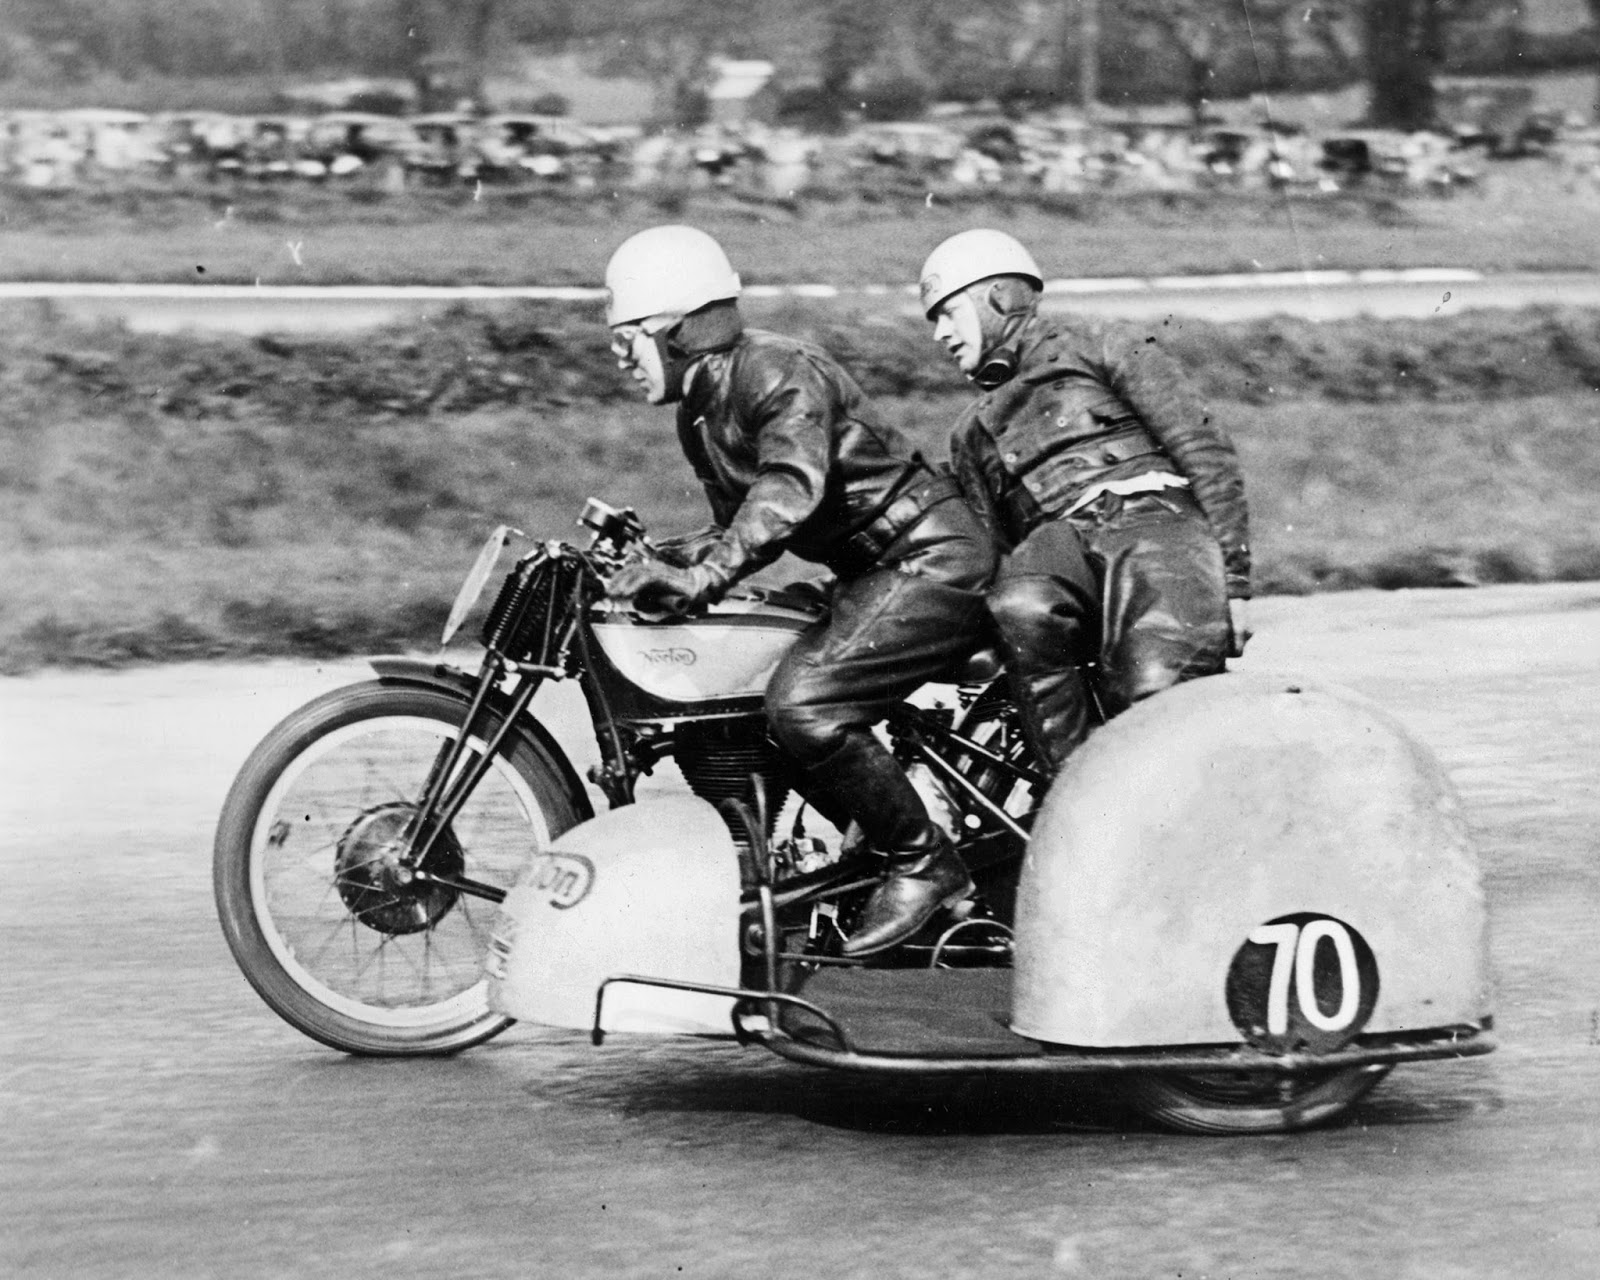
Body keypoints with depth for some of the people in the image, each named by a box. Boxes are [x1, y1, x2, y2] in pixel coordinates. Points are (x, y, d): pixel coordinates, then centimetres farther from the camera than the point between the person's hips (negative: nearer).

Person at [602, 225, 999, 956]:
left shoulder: (777, 374, -17)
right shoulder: (701, 414, 13)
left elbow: (789, 490, -34)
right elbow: (741, 523, 21)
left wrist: (703, 576, -44)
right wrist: (661, 562, 3)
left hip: (932, 558, -11)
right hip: (873, 571, 11)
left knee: (803, 705, -26)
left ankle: (924, 865, -12)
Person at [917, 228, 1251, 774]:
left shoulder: (1097, 346, 16)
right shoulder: (971, 437, 33)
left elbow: (1206, 452, 7)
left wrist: (1233, 579, -3)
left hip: (1155, 519, -3)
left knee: (1156, 690, -35)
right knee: (1019, 611, -37)